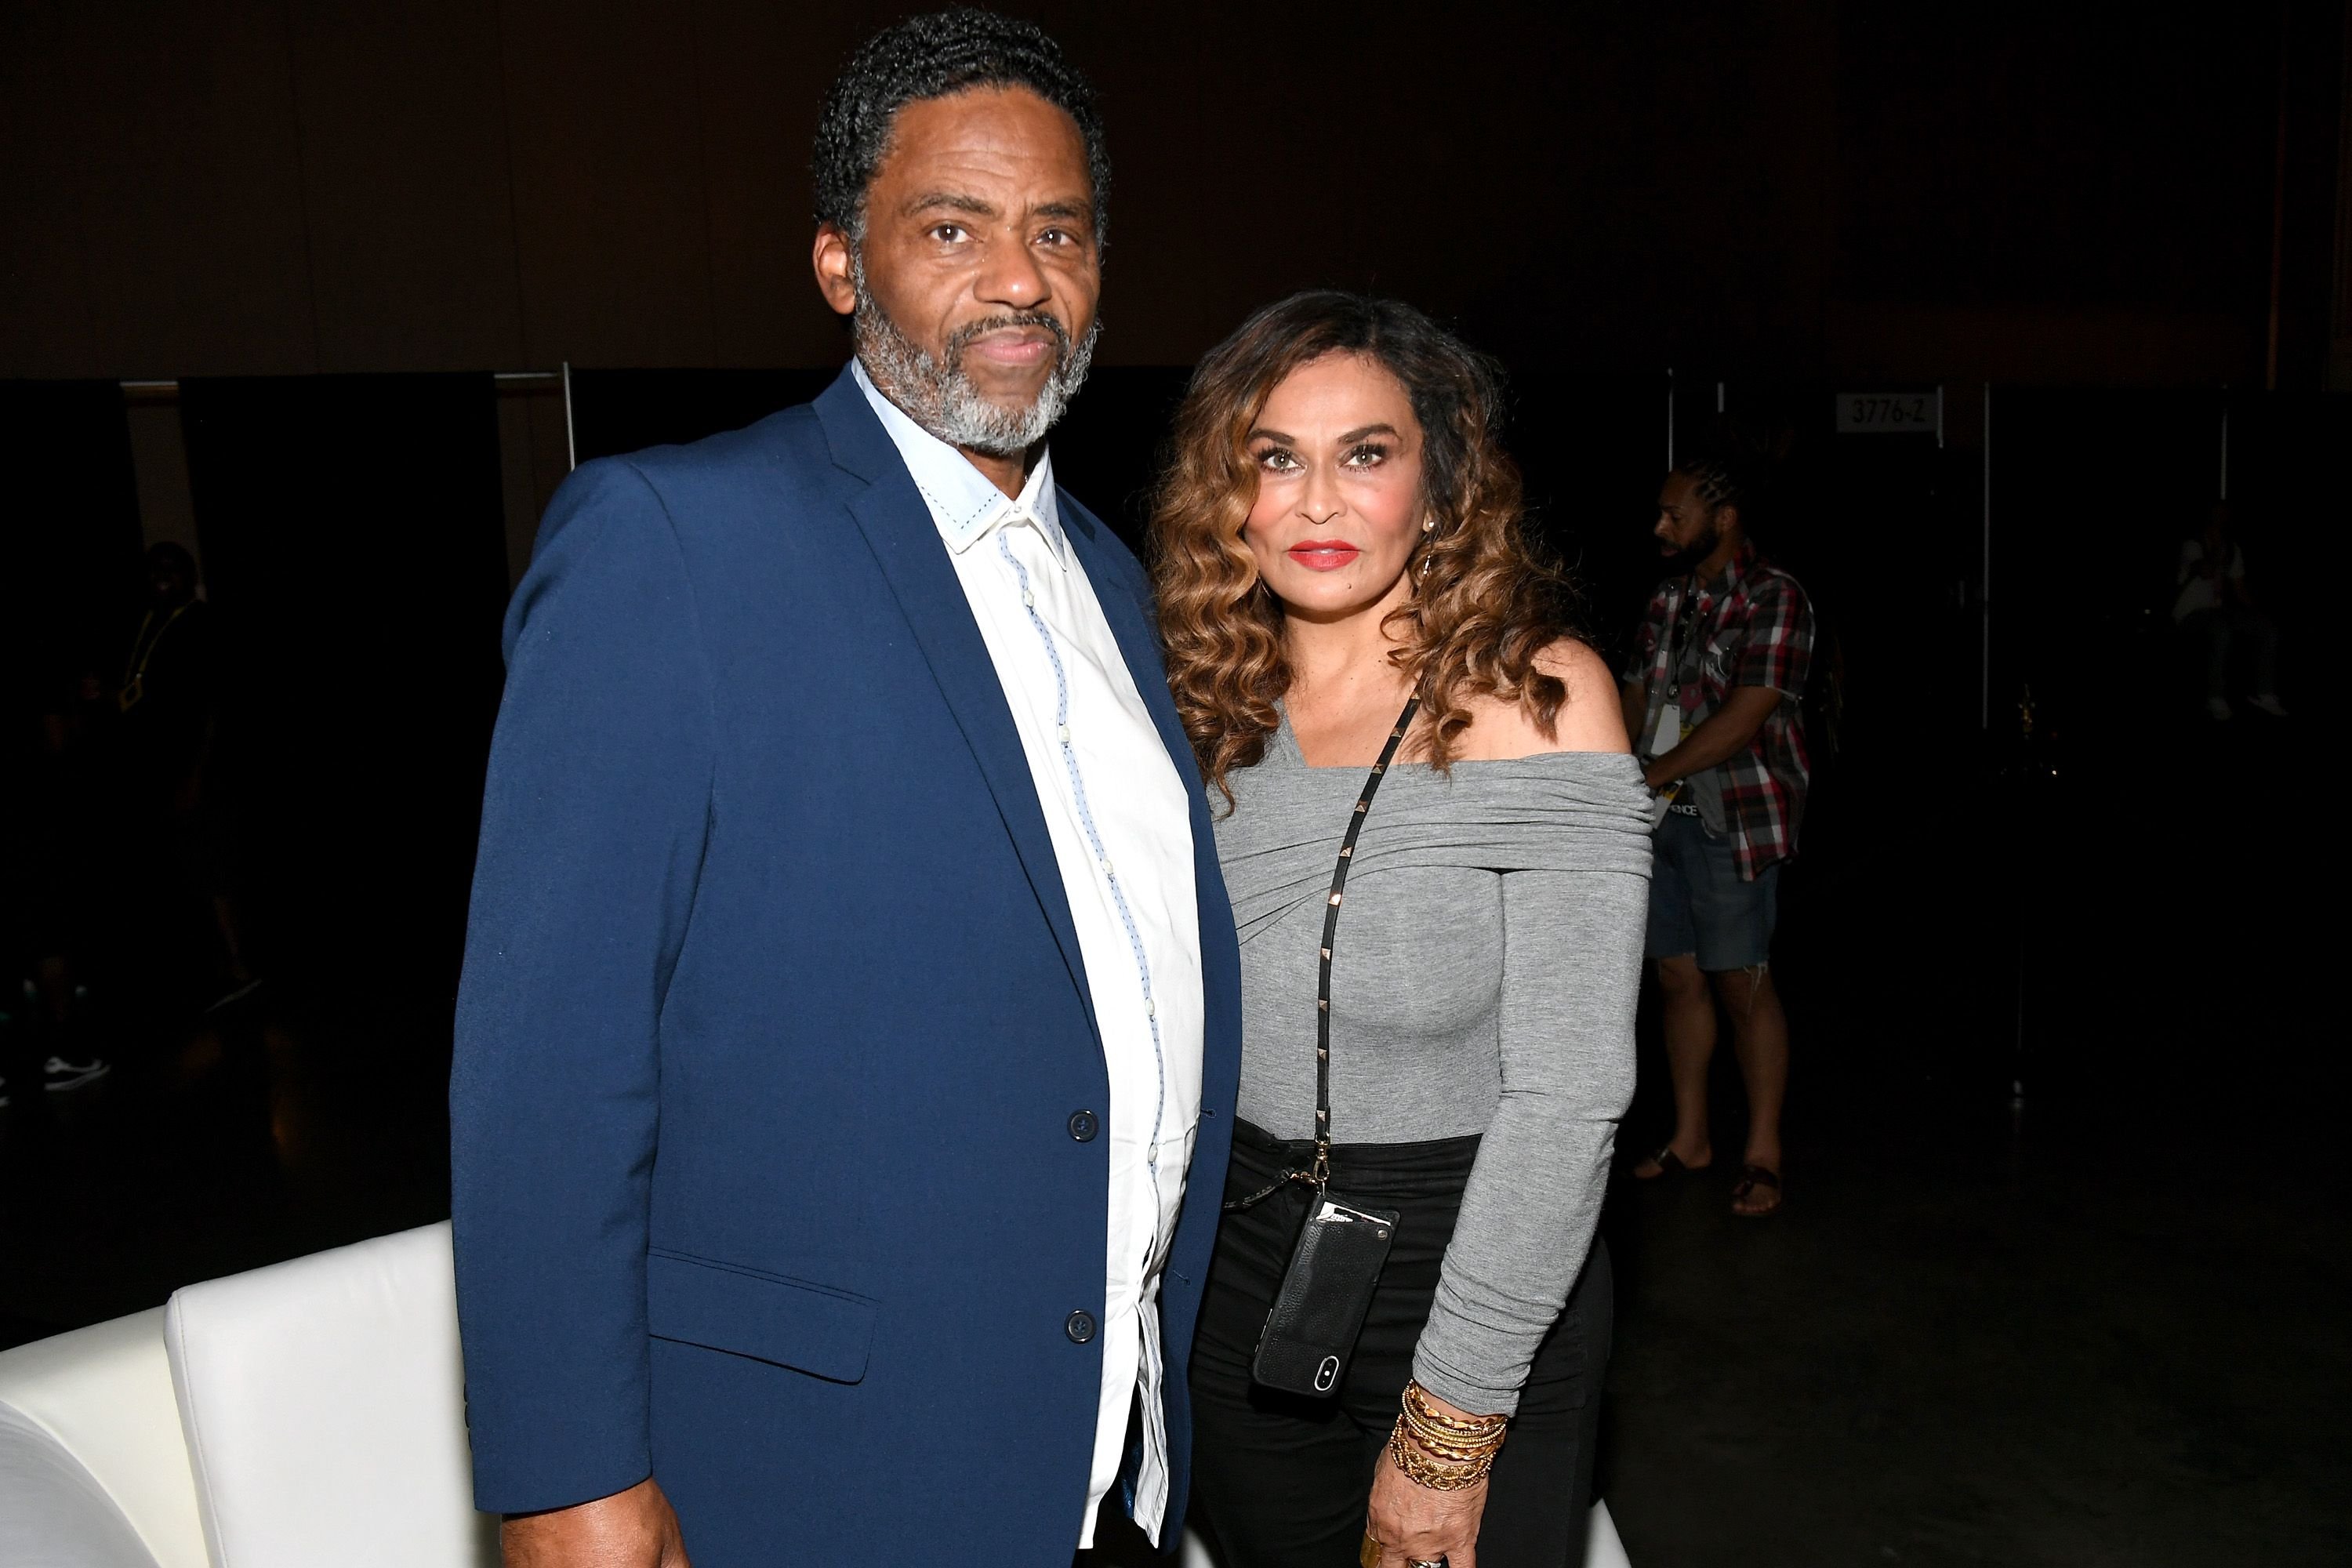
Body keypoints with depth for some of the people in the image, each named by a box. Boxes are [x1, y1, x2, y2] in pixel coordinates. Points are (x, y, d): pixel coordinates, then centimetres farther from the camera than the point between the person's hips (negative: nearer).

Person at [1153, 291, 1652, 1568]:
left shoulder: (1535, 695, -15)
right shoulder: (1212, 708, 0)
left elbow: (1568, 1095, -18)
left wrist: (1451, 1425, -17)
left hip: (1478, 1284, -4)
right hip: (1239, 1287, 5)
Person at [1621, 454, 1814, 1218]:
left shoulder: (1774, 600, -9)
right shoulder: (1669, 598, 14)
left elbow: (1747, 712, -17)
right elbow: (1636, 693, 13)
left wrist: (1652, 774, -17)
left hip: (1733, 819, -7)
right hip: (1659, 817, 7)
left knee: (1742, 982, -2)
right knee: (1677, 975, 11)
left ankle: (1762, 1153, 10)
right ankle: (1689, 1138, 23)